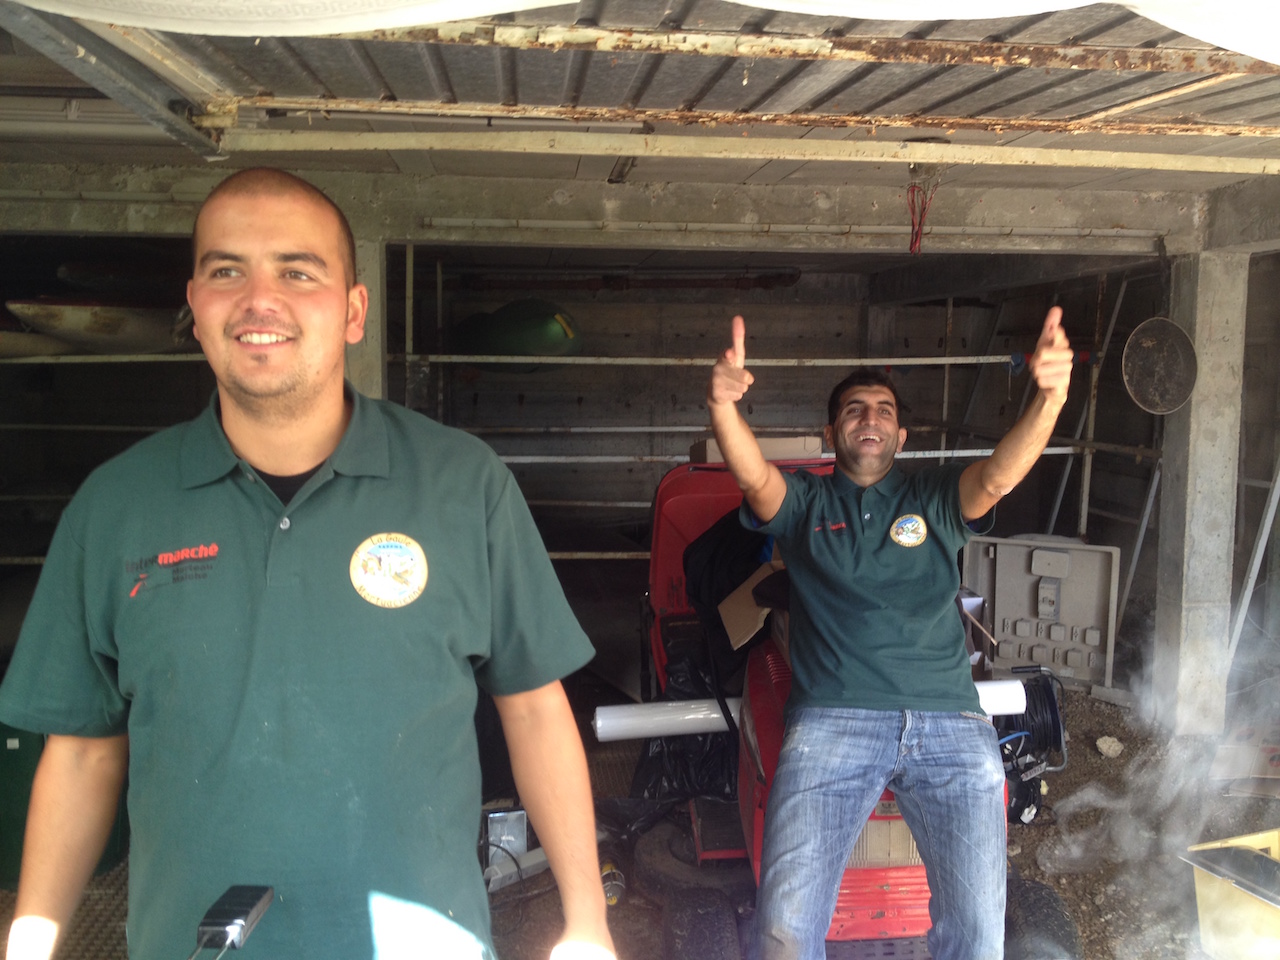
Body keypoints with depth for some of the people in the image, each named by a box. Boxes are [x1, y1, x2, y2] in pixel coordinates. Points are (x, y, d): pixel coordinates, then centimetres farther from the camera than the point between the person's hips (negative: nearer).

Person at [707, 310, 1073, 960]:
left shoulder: (935, 499, 20)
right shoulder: (804, 503, 17)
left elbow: (998, 475, -1)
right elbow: (753, 476, -4)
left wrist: (1049, 399, -21)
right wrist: (723, 407, -26)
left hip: (950, 723, 2)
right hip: (832, 720, -1)